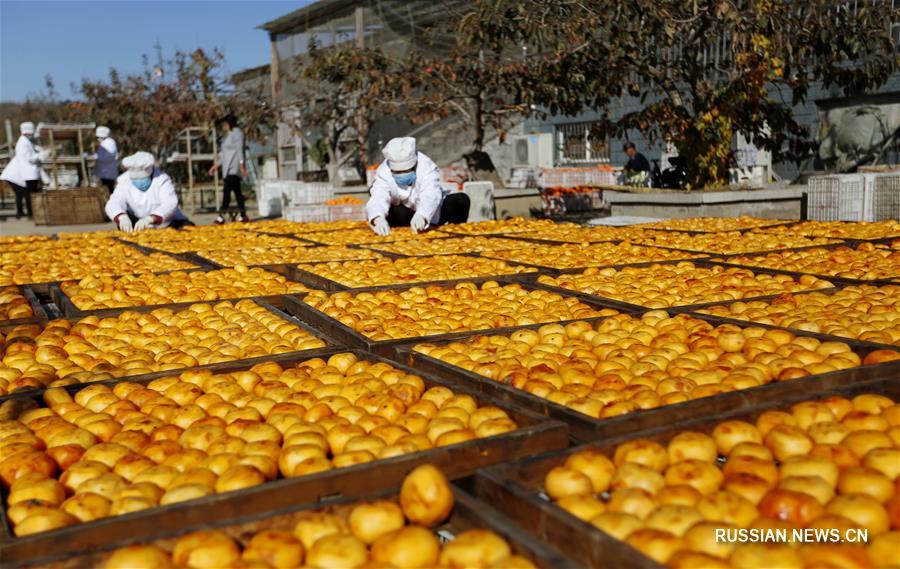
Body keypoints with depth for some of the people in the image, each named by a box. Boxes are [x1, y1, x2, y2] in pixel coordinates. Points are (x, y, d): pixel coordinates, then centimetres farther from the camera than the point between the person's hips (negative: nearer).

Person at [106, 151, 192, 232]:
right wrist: (122, 217, -46)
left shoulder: (162, 180, -16)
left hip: (168, 225, -2)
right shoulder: (124, 181, -8)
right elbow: (112, 204, -21)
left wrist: (149, 218, -49)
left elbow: (170, 204, -32)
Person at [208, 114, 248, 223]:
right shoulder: (228, 135, 22)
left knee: (226, 189, -17)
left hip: (234, 168, -9)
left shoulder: (237, 133, -6)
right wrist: (216, 165, 25)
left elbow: (239, 150, -14)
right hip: (229, 168, 9)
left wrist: (241, 165, -21)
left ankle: (221, 215, -23)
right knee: (237, 191, 8)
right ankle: (244, 215, 9)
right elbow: (224, 153, 26)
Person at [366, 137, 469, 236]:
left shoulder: (426, 167, -25)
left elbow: (430, 195, -42)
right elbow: (378, 197, -37)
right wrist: (378, 218, -61)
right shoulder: (383, 172, -19)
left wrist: (421, 216, -65)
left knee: (462, 200, -24)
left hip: (431, 215, -1)